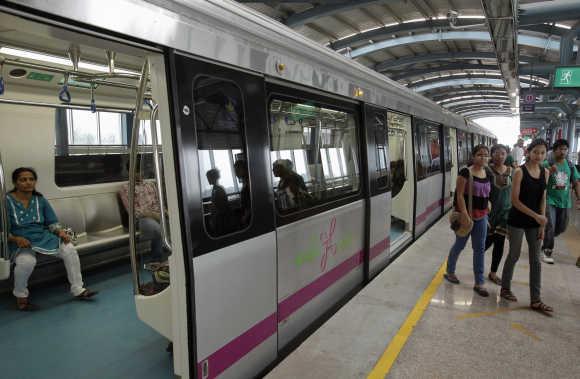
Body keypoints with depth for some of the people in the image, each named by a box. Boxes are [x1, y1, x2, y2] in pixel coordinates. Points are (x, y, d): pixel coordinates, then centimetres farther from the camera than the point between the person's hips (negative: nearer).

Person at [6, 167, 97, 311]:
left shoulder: (40, 200, 7)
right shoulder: (7, 201, -5)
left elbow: (52, 223, 10)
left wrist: (61, 232, -10)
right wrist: (16, 239, -25)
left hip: (43, 237, 4)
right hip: (20, 241, -4)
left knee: (69, 250, -17)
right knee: (27, 261, -36)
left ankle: (78, 289, -6)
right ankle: (21, 296, -6)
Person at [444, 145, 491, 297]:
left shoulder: (488, 174, 7)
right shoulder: (466, 172, -13)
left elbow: (487, 195, 15)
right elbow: (460, 195, -16)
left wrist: (486, 214, 14)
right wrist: (465, 216, -21)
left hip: (481, 216, 6)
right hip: (466, 214, -6)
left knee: (480, 249, 7)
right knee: (460, 245, 9)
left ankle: (479, 283, 15)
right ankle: (449, 272, 31)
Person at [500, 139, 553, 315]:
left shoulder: (545, 172, 4)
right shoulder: (520, 172, -12)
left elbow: (543, 199, 6)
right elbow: (515, 200, -14)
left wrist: (542, 224, 3)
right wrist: (536, 216, -18)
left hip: (535, 222, 5)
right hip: (517, 221, -5)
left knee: (535, 260, 8)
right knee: (514, 256, 7)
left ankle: (535, 300, 17)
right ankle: (505, 289, 27)